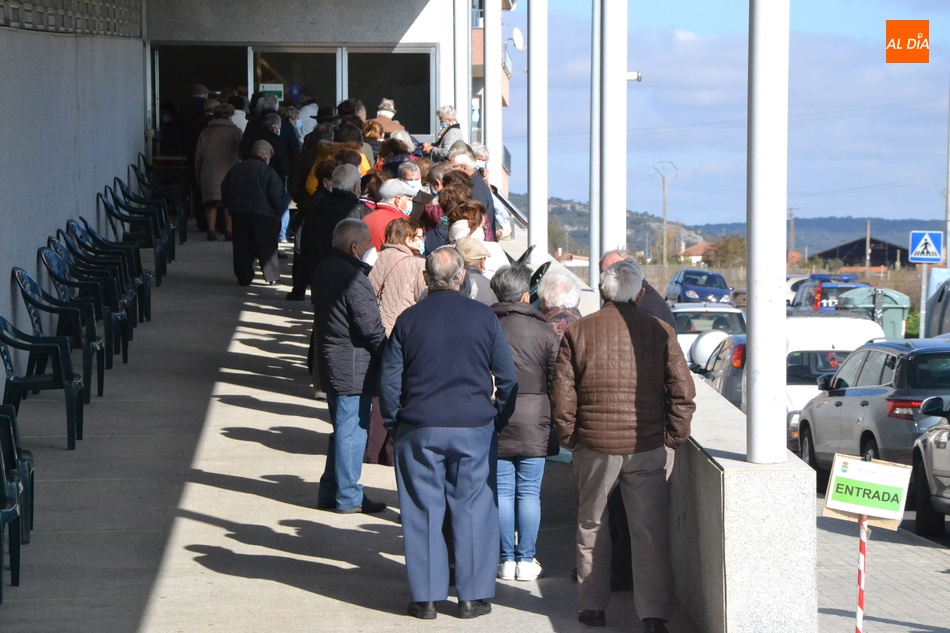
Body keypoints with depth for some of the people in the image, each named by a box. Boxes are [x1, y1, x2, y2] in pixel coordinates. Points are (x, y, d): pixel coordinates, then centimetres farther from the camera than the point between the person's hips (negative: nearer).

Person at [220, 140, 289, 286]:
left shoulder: (236, 169, 11)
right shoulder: (268, 172, -5)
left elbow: (224, 192, 15)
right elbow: (277, 196, -10)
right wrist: (278, 213, 5)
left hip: (238, 214, 4)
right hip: (262, 214, -4)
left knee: (242, 247, 11)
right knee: (267, 246, 7)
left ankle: (244, 277, 12)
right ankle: (271, 276, 7)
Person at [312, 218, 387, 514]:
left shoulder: (323, 269, 9)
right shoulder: (352, 277, -21)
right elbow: (370, 326, -21)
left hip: (329, 359, 10)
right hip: (353, 365, -10)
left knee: (343, 427, 18)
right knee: (352, 429, -1)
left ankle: (330, 492, 23)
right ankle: (348, 497, 5)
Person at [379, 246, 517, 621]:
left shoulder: (408, 320, -1)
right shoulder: (484, 318, -1)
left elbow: (388, 379, 1)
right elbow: (507, 379, 3)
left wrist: (394, 425, 11)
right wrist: (498, 422, 13)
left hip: (419, 430, 0)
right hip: (474, 428, 0)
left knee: (423, 512, 5)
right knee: (473, 511, 6)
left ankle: (425, 597, 7)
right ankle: (473, 596, 8)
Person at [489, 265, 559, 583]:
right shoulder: (543, 331, -3)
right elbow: (556, 380, 0)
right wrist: (556, 420, 12)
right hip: (534, 421, -1)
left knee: (502, 491, 6)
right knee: (529, 491, 5)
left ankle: (507, 559, 9)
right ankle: (526, 560, 7)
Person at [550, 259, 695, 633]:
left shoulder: (577, 332, 0)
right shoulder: (659, 332, -1)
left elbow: (562, 396, -1)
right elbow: (682, 391, -3)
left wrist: (569, 439, 11)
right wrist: (674, 437, 7)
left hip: (594, 446, 0)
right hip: (647, 446, 0)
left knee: (591, 525, 15)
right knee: (650, 532, 4)